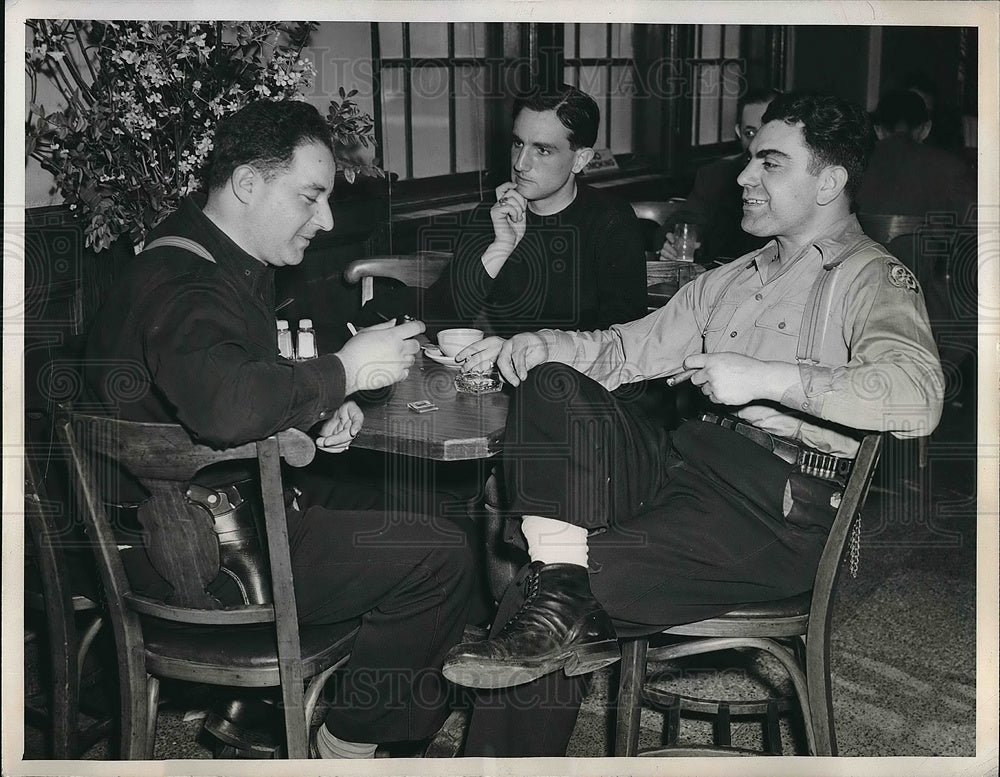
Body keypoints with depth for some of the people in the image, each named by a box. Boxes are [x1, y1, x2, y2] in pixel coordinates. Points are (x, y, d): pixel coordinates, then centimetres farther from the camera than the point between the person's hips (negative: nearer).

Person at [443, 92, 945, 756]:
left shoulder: (874, 279, 0)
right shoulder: (734, 279, 26)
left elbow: (917, 394, -20)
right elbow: (633, 347, 27)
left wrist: (768, 378, -22)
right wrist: (541, 346, 7)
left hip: (782, 509, -7)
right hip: (691, 461, 8)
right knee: (553, 382, -18)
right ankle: (559, 583, -29)